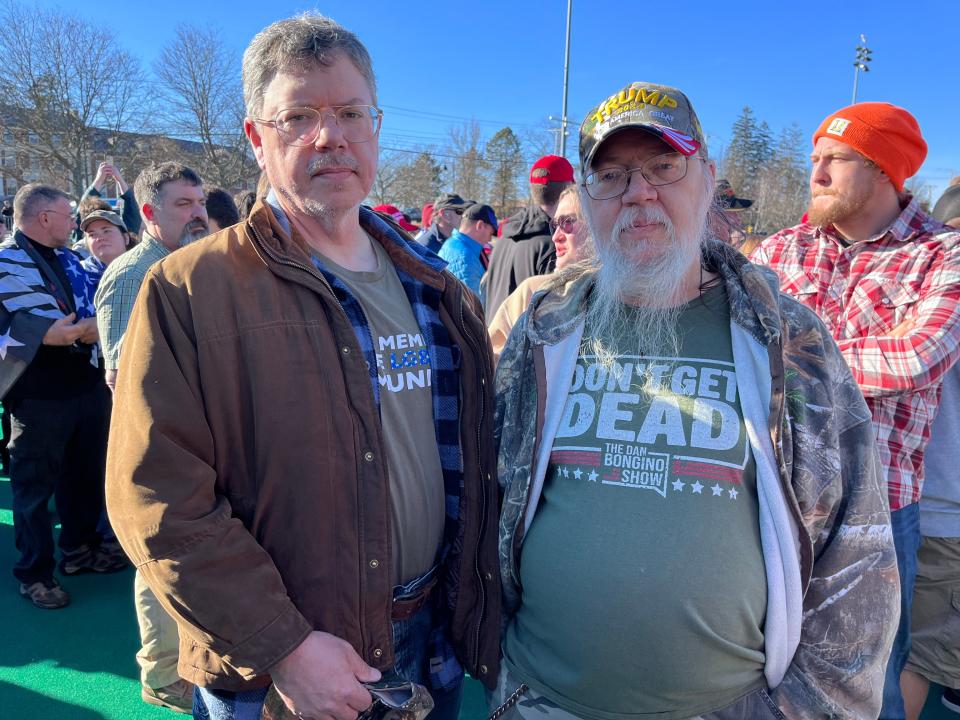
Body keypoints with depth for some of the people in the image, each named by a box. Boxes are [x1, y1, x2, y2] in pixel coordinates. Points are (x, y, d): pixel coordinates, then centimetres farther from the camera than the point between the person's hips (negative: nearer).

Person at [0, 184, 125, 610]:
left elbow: (93, 307, 19)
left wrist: (93, 327, -2)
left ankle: (80, 548, 37)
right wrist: (45, 334, -26)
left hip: (88, 386, 7)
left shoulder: (70, 259, 13)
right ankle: (34, 572, 21)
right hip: (37, 396, -7)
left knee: (86, 474, 18)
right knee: (35, 484, 5)